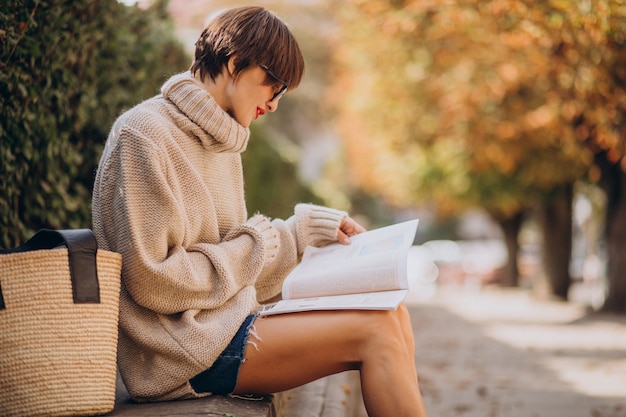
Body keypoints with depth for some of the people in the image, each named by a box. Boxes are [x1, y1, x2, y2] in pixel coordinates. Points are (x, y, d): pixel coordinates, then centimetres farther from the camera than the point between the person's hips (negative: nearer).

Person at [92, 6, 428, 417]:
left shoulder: (220, 143, 17)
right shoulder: (145, 135, -11)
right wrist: (254, 248, -9)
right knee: (374, 331, -17)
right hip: (183, 352, -9)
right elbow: (153, 282, -17)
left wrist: (303, 229, 6)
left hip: (223, 326, 9)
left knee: (393, 313, -5)